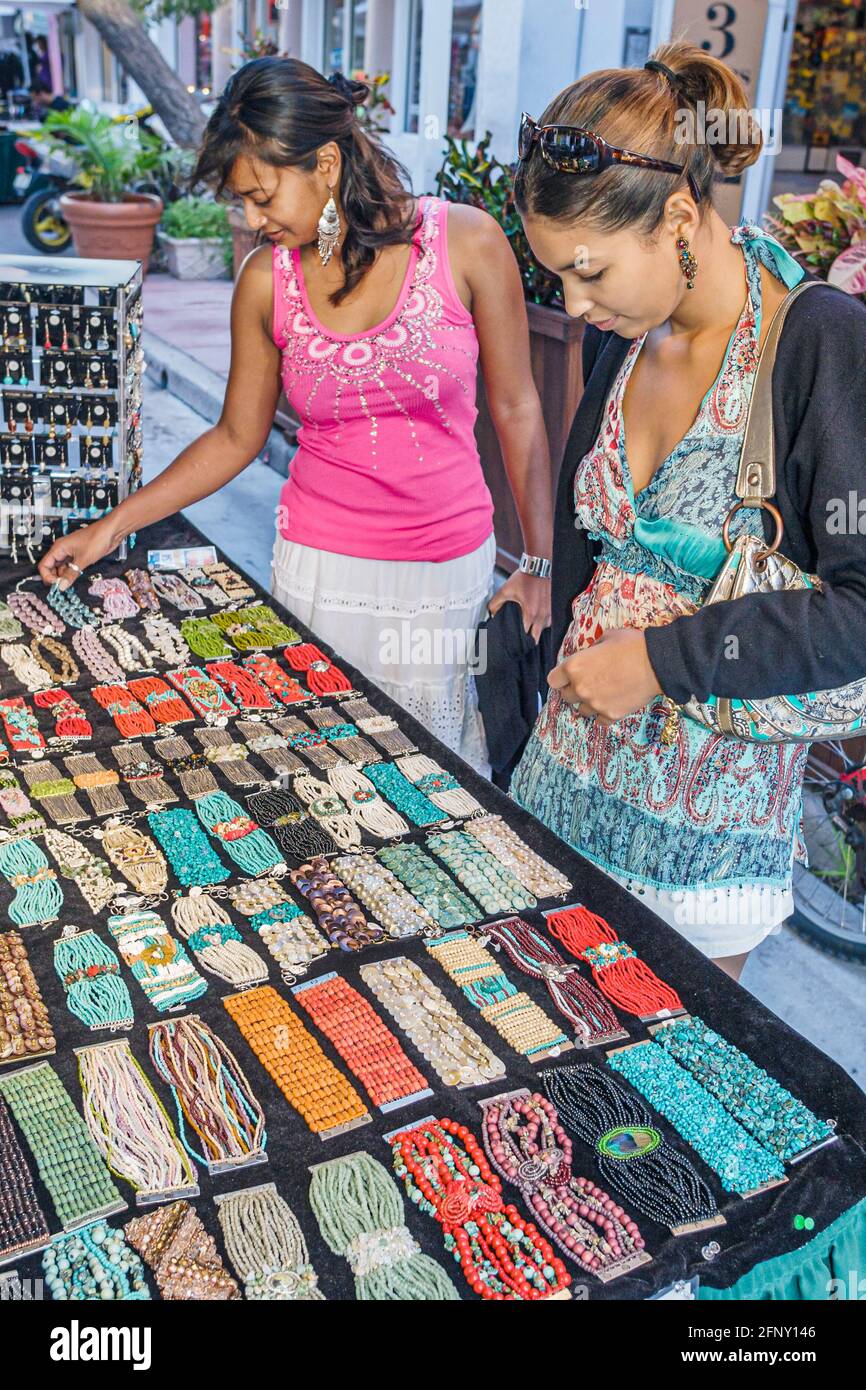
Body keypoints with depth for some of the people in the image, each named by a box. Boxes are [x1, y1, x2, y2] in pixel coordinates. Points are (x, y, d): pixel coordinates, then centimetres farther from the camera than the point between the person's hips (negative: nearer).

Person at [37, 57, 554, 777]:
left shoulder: (466, 241, -10)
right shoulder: (266, 280, -4)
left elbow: (516, 410, -3)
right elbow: (236, 437, 6)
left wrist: (541, 563, -2)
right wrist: (112, 525, 3)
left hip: (447, 566, -1)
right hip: (319, 564, 2)